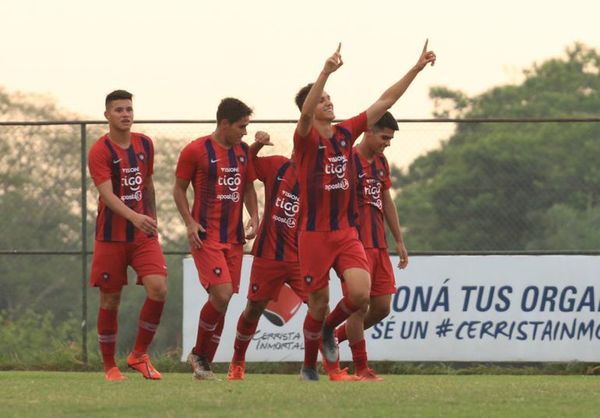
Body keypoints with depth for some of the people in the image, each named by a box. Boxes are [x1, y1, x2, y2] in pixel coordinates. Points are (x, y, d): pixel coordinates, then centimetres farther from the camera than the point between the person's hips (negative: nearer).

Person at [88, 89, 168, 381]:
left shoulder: (145, 144, 7)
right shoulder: (100, 151, -11)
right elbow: (107, 194, -23)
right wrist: (134, 217, -37)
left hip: (144, 235, 4)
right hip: (111, 235, -4)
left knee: (158, 289, -14)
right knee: (110, 300, 2)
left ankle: (139, 355, 1)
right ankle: (109, 366, 15)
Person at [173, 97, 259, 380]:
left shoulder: (243, 151, 11)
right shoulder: (196, 150, -7)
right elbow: (179, 189, 0)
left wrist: (254, 217, 4)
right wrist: (189, 222, -12)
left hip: (234, 237, 6)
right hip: (206, 237, -6)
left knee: (223, 299, 5)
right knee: (222, 294, -19)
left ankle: (204, 362, 15)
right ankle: (199, 354, 0)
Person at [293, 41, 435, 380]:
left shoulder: (346, 133, 7)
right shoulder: (306, 140, -8)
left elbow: (385, 101, 8)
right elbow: (305, 114, -30)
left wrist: (417, 69, 4)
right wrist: (326, 71, -43)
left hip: (347, 232, 4)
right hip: (315, 234, -4)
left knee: (360, 293, -15)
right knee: (319, 304, 3)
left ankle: (330, 328, 16)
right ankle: (309, 367, 24)